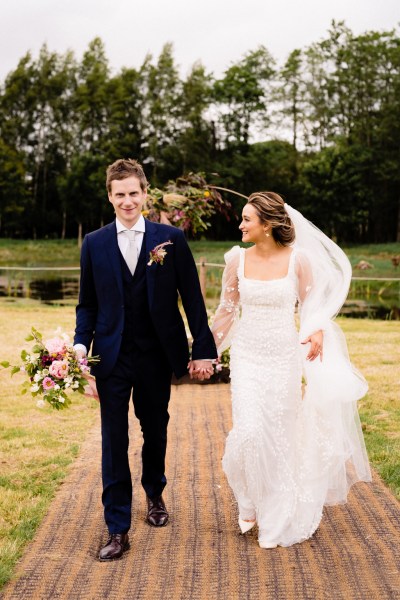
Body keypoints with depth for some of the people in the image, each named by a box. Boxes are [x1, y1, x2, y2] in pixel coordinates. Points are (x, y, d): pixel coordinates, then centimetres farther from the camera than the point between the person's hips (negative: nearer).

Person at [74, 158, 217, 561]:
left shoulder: (171, 238, -1)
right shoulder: (94, 244, 3)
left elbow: (192, 298, -1)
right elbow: (88, 304, 6)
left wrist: (203, 349, -3)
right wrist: (81, 345, -9)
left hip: (156, 356, 0)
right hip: (112, 358, 0)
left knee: (155, 430, 17)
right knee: (114, 441, 0)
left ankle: (155, 494, 43)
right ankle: (118, 530, 9)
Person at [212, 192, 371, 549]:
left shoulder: (298, 259, -6)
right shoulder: (237, 259, -1)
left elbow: (313, 306, 2)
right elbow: (228, 310, 9)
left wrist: (318, 332, -19)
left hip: (285, 358, -1)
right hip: (248, 357, 1)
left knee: (279, 437, 6)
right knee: (249, 432, -10)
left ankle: (275, 520, 25)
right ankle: (249, 504, 19)